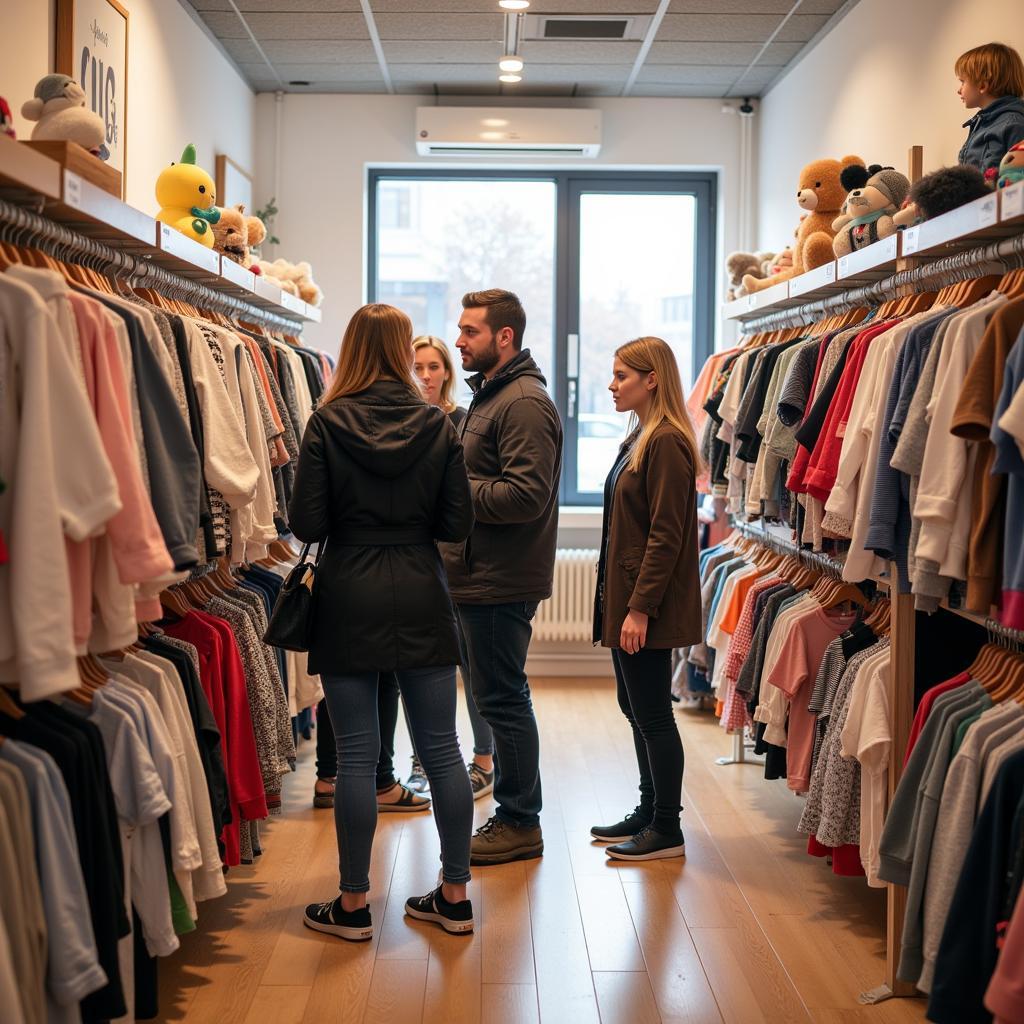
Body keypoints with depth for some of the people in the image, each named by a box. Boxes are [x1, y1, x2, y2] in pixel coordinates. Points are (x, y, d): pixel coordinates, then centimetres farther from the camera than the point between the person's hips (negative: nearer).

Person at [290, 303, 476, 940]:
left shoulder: (328, 423, -6)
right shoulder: (438, 425, 0)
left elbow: (307, 524, -8)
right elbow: (459, 523, 0)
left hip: (350, 597, -2)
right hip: (421, 596, 2)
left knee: (357, 754, 4)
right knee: (441, 747, 9)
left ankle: (353, 904, 14)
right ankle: (455, 894, 18)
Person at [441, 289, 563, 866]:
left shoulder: (525, 403, -16)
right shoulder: (491, 396, 19)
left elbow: (526, 494, -25)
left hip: (502, 581, -11)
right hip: (479, 575, 11)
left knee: (502, 699, -3)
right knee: (496, 695, 15)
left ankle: (520, 824, 8)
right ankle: (514, 814, 25)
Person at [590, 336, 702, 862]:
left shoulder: (667, 443, -16)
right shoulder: (640, 438, 15)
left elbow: (666, 536, -20)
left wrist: (640, 608, -21)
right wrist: (616, 599, 16)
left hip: (648, 606, -10)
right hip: (625, 598, 10)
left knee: (652, 713, -2)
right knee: (635, 707, 16)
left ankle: (667, 829, 8)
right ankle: (649, 812, 27)